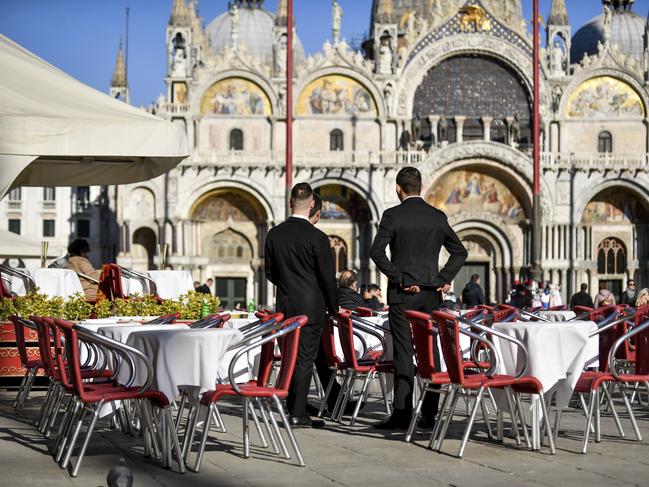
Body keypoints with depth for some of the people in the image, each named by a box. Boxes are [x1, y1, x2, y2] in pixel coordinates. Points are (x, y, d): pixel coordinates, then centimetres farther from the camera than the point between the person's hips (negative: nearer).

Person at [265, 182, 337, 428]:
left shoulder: (274, 234, 1)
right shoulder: (317, 238, -13)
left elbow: (270, 272, 11)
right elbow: (327, 277, -9)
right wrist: (333, 307, 4)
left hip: (285, 305, 5)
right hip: (310, 306, -5)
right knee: (305, 358, -1)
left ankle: (293, 408, 18)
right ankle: (298, 413, -1)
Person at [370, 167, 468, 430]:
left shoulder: (393, 215, -5)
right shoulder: (438, 216, 8)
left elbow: (377, 251, -15)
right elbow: (460, 251, 11)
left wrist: (399, 278, -10)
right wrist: (443, 279, 6)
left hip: (403, 293, -4)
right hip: (431, 294, 4)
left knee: (403, 353, -4)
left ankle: (402, 413, -5)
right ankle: (429, 414, 10)